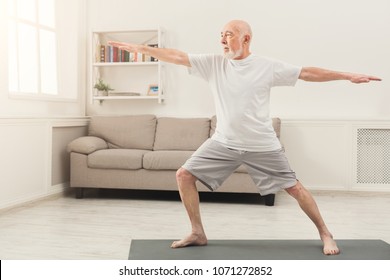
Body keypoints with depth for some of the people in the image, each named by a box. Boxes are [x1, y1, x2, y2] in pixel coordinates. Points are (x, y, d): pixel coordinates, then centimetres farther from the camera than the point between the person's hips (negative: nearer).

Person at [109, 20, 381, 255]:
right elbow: (177, 56, -3)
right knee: (184, 175, -3)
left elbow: (308, 73, -6)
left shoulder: (268, 67, -8)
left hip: (262, 145, -3)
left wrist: (347, 75, -8)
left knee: (294, 187, 1)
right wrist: (141, 48, -8)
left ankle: (325, 234, 23)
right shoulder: (213, 63, -1)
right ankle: (198, 233, 11)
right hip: (224, 143, 3)